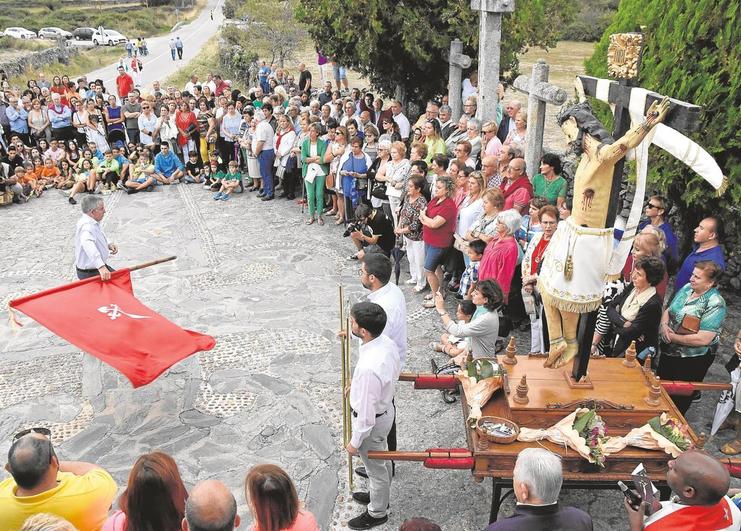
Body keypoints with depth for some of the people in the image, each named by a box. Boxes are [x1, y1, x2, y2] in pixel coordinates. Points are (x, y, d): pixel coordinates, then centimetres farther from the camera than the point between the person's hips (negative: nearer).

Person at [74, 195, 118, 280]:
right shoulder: (86, 226, -30)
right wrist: (101, 267, -60)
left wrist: (107, 245, 3)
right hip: (89, 274, -10)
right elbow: (88, 245, -49)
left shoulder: (90, 222, 3)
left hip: (98, 267, 10)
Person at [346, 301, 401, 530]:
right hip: (385, 408, 8)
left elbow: (366, 412, -29)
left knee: (375, 467, 18)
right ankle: (379, 495, 57)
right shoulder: (386, 341, -14)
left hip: (373, 420, -8)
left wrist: (355, 441, -14)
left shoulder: (369, 367, -41)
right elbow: (394, 373, 6)